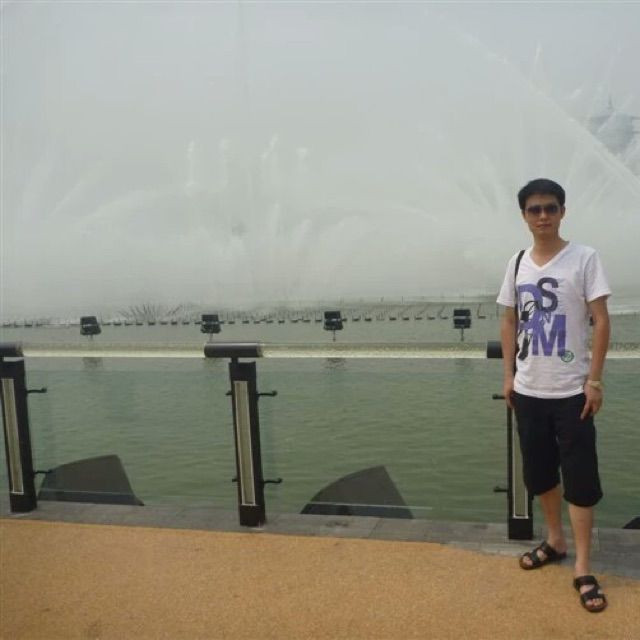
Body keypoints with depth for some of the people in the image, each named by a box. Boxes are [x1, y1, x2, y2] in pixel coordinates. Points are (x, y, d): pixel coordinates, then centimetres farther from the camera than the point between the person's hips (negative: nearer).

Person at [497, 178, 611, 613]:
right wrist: (509, 375, 7)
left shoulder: (584, 258, -6)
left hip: (571, 390, -4)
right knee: (540, 471, 15)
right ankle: (555, 540, 35)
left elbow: (601, 321, -8)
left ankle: (583, 569, 10)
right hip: (528, 390, 5)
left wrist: (595, 379, -13)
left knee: (580, 477, 0)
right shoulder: (517, 264, 7)